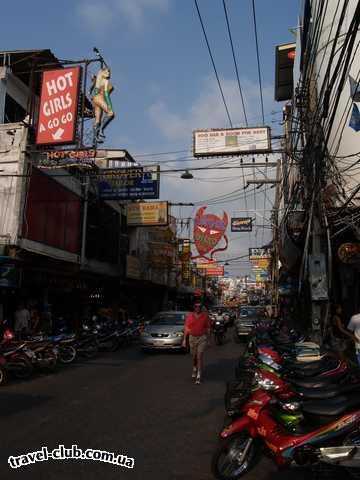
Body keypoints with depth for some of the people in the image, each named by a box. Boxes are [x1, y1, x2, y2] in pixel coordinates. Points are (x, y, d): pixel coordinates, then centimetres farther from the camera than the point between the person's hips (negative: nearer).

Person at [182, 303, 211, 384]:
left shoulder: (205, 315, -3)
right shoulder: (189, 316, -1)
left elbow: (208, 328, 3)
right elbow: (186, 328, 2)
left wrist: (208, 339, 2)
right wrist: (184, 339, 0)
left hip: (202, 338, -2)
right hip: (192, 338, 2)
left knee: (200, 356, -9)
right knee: (194, 357, 14)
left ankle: (199, 376, -3)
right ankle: (194, 370, 42)